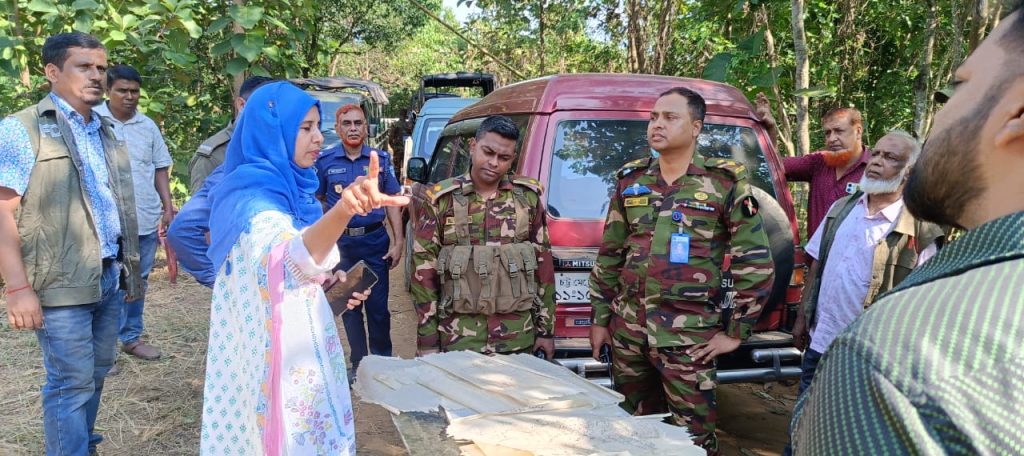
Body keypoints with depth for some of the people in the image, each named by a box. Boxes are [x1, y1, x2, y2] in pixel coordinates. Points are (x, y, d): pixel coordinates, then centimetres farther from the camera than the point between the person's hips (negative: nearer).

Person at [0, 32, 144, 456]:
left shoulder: (106, 132, 14)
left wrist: (130, 267, 18)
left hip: (109, 278, 7)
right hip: (61, 283, -6)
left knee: (95, 375, 15)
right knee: (71, 382, -1)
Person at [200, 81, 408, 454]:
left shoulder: (283, 188, 6)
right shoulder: (253, 197, -24)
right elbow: (289, 257, -48)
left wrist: (326, 287, 13)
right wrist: (342, 211, -65)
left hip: (292, 349, 9)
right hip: (275, 352, -9)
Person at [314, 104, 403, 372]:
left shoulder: (380, 159, 2)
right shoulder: (325, 162, 1)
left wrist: (398, 242, -1)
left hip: (375, 241, 0)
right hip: (340, 243, 1)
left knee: (378, 306, 2)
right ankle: (359, 364, 23)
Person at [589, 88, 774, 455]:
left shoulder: (725, 183, -4)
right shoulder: (630, 180, 8)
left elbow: (756, 263, -4)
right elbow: (609, 256, 13)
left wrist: (736, 332, -5)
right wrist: (599, 319, 12)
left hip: (687, 336, -4)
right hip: (627, 330, 4)